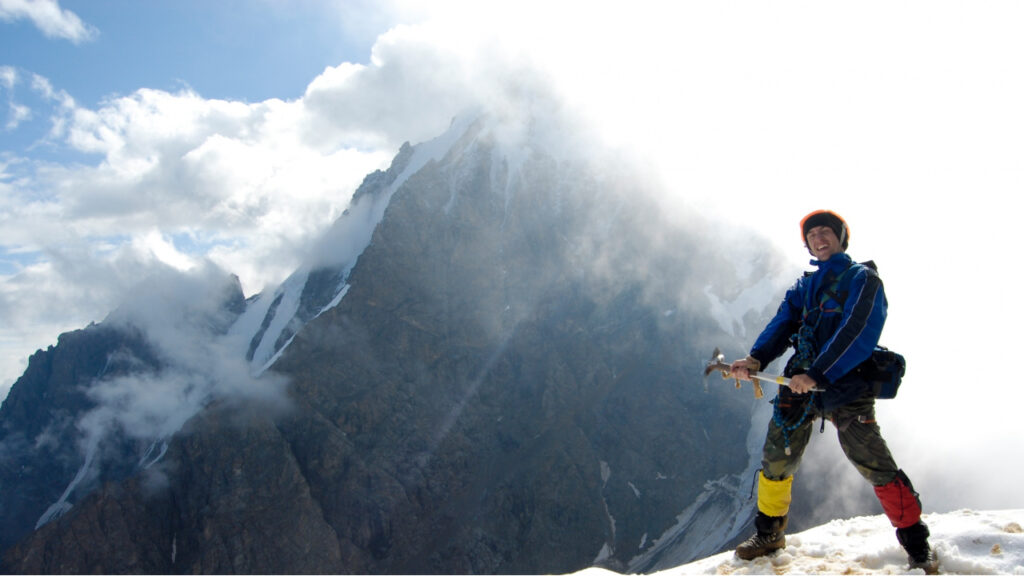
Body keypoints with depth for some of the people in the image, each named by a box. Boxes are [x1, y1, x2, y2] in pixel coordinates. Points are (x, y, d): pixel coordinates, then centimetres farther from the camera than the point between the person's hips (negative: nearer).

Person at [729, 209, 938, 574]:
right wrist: (755, 359, -13)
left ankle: (917, 545, 9)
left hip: (845, 385, -5)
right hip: (800, 385, 5)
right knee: (775, 462, 5)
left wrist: (817, 373, -24)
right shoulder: (803, 287, 20)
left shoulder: (862, 278, 1)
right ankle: (769, 534, 24)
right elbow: (781, 326, 7)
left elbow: (857, 333, -14)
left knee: (876, 468, -9)